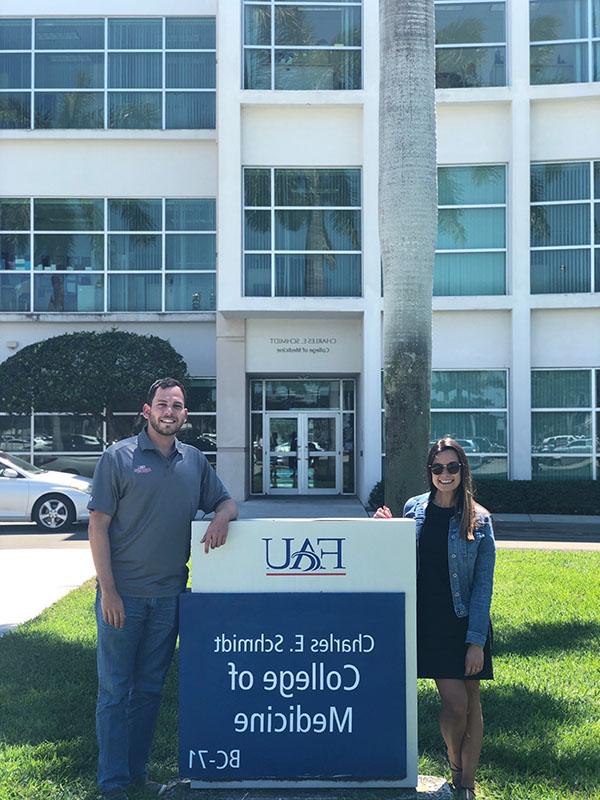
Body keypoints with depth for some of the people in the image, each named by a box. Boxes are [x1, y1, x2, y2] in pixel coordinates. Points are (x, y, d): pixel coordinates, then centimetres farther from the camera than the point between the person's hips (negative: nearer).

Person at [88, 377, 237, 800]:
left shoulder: (195, 461, 9)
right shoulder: (119, 457, -4)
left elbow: (226, 501, 19)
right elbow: (98, 524, -6)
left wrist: (222, 517, -8)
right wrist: (108, 591, -13)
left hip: (169, 594, 5)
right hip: (123, 594, -4)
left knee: (150, 688, 13)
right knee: (115, 689, 2)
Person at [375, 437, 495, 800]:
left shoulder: (478, 519, -3)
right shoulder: (414, 509, 3)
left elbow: (483, 584, -5)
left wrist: (477, 640, -11)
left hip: (466, 622, 0)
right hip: (429, 622, 0)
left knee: (471, 703, 5)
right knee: (455, 702, -6)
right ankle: (456, 769, 20)